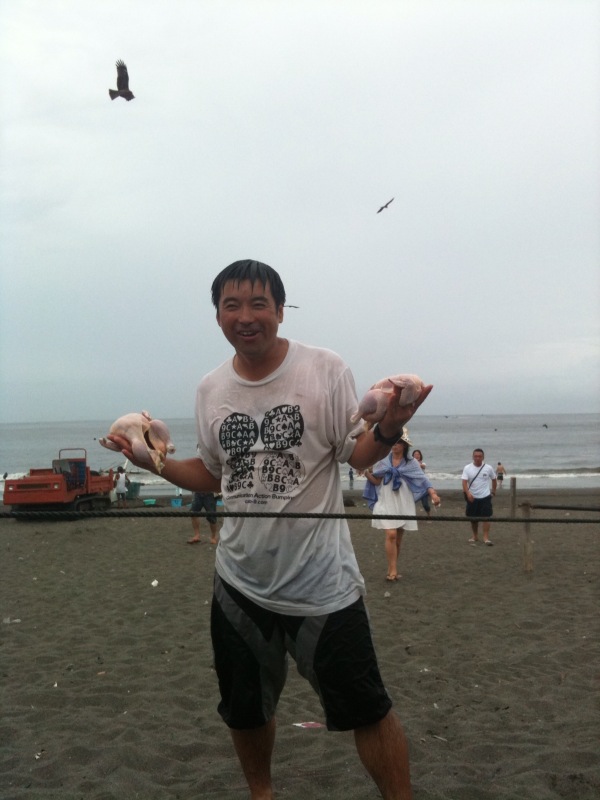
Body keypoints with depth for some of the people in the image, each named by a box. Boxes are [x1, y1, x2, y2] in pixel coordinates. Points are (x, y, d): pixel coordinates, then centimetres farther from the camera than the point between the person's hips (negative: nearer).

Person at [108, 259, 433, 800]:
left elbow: (358, 455, -9)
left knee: (366, 709, 1)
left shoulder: (325, 369, -9)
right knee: (245, 711, 21)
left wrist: (387, 430, -29)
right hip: (240, 583, 5)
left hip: (322, 582, -4)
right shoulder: (211, 389, 3)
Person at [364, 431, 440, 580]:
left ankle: (392, 569, 20)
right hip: (387, 504, -1)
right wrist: (367, 473, -11)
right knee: (391, 535, -17)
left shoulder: (411, 463, 1)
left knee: (398, 539, 8)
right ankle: (393, 570, -15)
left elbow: (423, 479, -10)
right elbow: (377, 481, 7)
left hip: (403, 506, 1)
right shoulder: (383, 461, 4)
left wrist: (433, 493, -26)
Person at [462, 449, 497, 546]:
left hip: (485, 497, -1)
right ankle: (474, 536, 27)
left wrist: (494, 490, 22)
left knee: (486, 517, -9)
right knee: (473, 518, 11)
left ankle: (486, 538, -7)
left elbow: (493, 479, 14)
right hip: (472, 497, 1)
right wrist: (468, 493, -32)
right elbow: (464, 482, -17)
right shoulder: (467, 468, -7)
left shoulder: (488, 468, -5)